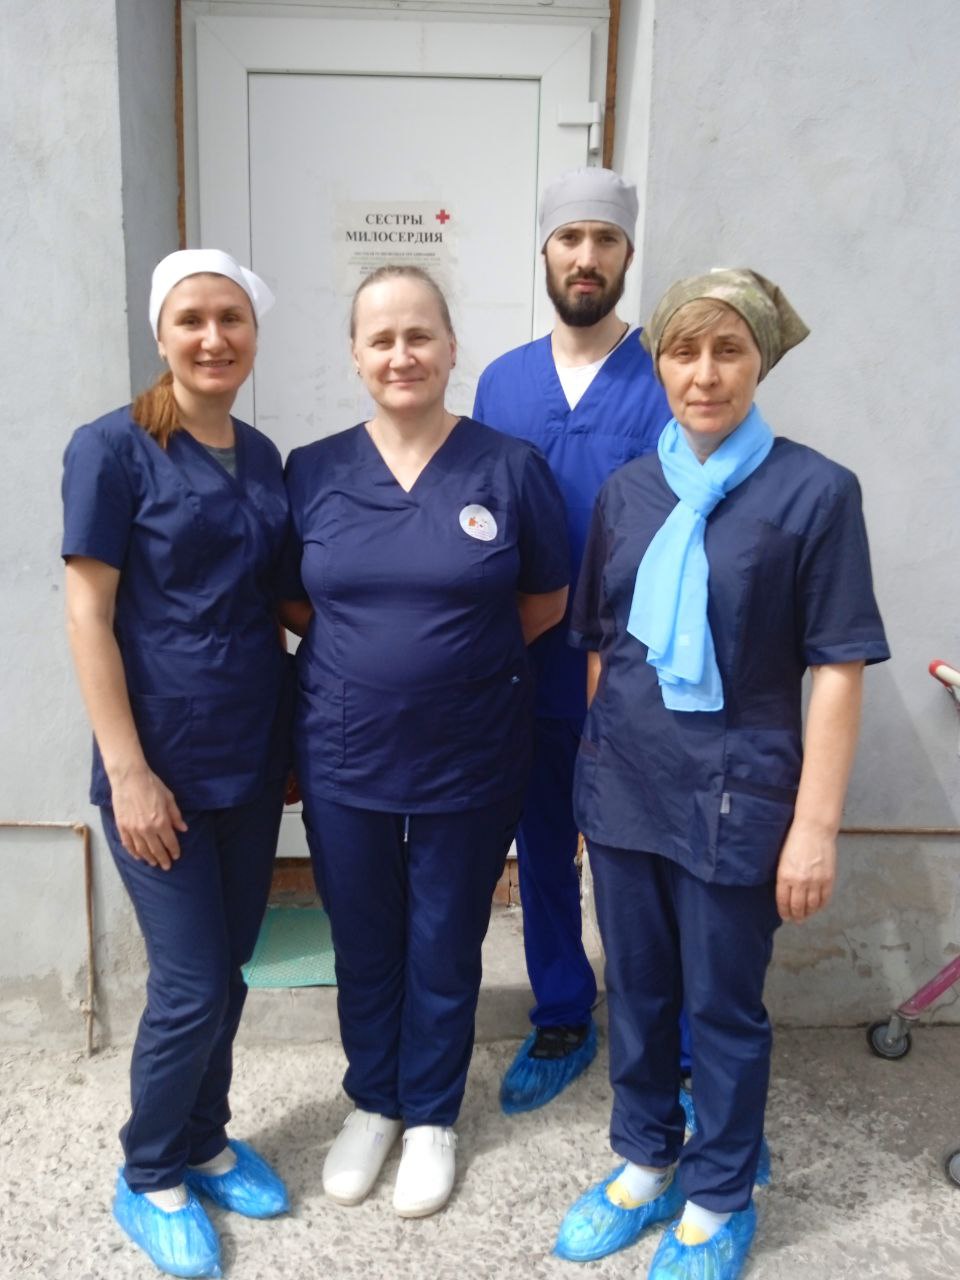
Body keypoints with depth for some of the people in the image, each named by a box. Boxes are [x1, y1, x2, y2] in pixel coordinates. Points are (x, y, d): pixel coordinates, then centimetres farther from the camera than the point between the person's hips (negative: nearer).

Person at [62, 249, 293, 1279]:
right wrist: (127, 770, -16)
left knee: (226, 970, 16)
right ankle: (147, 1179, 27)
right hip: (163, 763, -6)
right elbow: (87, 615, -12)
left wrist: (296, 730, 11)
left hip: (254, 757, 6)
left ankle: (204, 1142, 38)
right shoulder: (113, 447, -9)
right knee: (190, 985, 1)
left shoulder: (263, 457, 8)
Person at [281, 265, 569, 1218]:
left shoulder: (509, 468, -6)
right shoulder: (312, 472, -1)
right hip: (344, 758, 2)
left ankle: (431, 1116, 39)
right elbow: (286, 602, 7)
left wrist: (460, 646, -6)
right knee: (363, 946, 18)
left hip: (471, 762, -1)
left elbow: (547, 600, 2)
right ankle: (371, 1103, 43)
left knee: (444, 949, 15)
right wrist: (365, 643, -5)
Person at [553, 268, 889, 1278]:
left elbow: (837, 668, -10)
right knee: (635, 991, 18)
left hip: (734, 796, -4)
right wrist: (603, 760, 11)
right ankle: (644, 1165, 41)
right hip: (623, 787, 4)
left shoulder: (813, 491, -9)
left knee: (723, 1006, 12)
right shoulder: (625, 492, 4)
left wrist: (815, 825, -12)